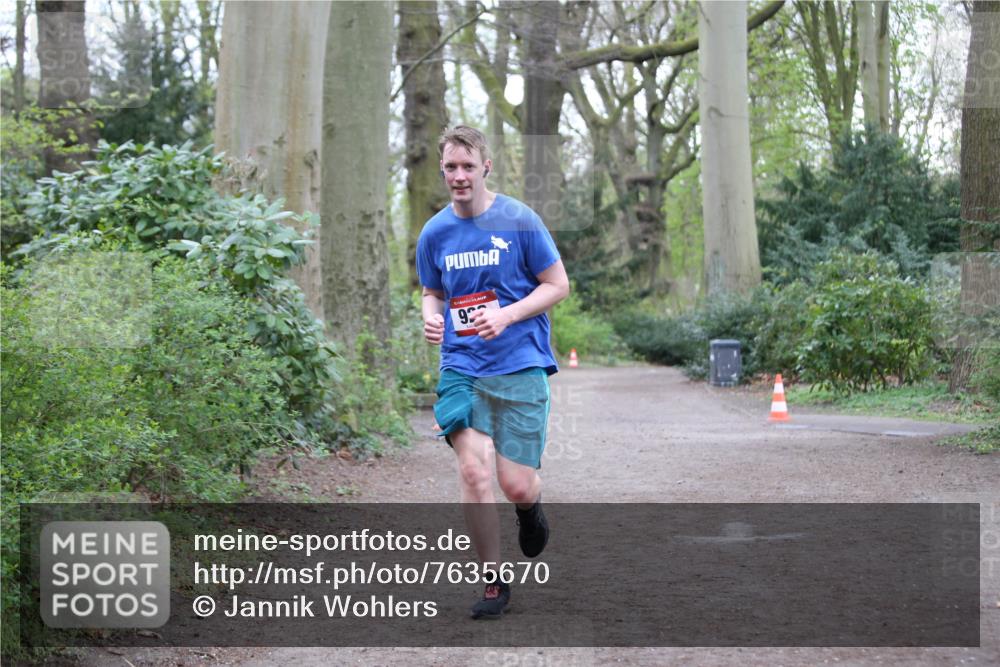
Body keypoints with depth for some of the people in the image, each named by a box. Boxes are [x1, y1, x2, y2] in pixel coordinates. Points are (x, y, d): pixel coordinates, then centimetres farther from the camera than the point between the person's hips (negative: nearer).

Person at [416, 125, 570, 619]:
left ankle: (529, 507, 35)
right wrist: (431, 318, -3)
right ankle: (492, 582, 4)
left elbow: (557, 284, 0)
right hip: (461, 366, 2)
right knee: (473, 472, -13)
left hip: (520, 365, -2)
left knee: (516, 485, -5)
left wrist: (507, 315, -15)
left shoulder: (519, 221, -4)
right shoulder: (435, 233, 6)